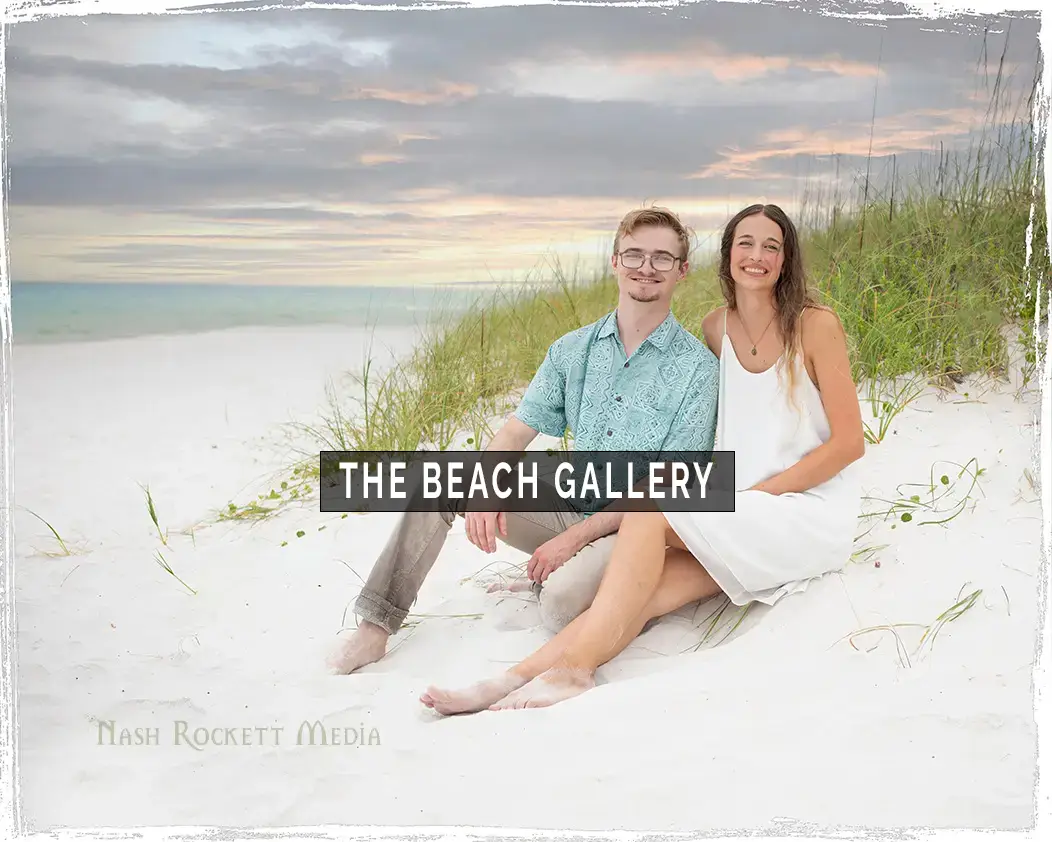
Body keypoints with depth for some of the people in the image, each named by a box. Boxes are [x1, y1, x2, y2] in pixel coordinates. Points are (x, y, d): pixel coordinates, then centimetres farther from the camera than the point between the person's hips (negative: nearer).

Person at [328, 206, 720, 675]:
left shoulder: (697, 368, -8)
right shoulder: (573, 350, 7)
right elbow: (517, 430, 4)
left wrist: (574, 538, -19)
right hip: (569, 508, 5)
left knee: (563, 601, -35)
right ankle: (376, 627, -7)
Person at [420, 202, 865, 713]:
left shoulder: (815, 326, -5)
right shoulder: (715, 329, 10)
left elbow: (849, 442, -7)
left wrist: (751, 496, -13)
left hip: (811, 511, -4)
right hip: (744, 519, 5)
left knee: (648, 509, -26)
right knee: (652, 589, -23)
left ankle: (572, 667, -29)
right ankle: (517, 680, -34)